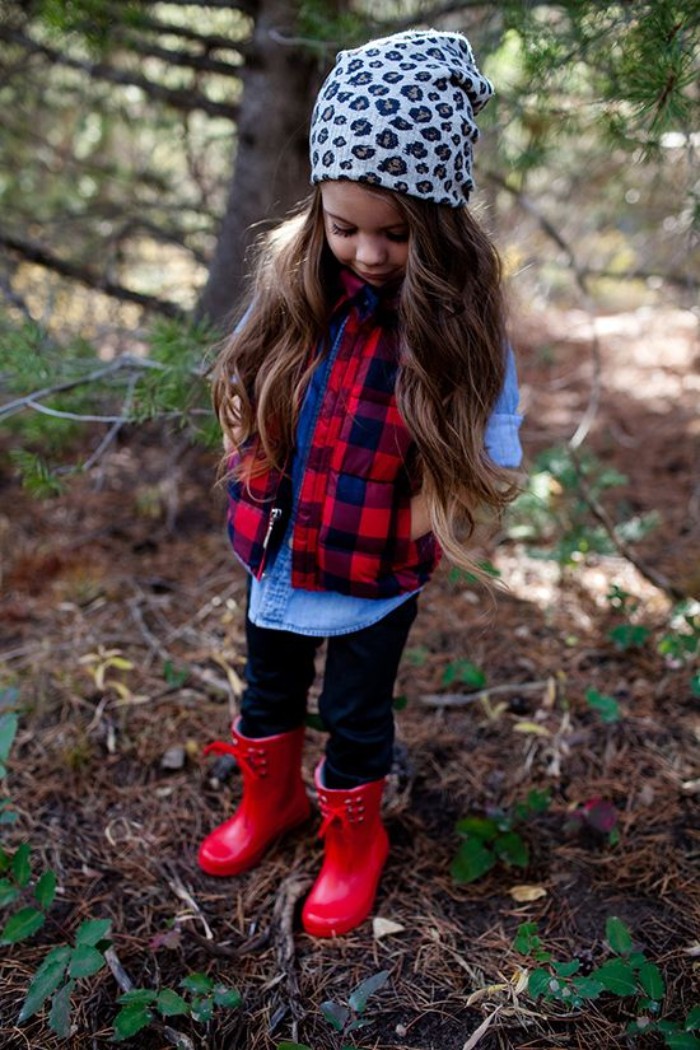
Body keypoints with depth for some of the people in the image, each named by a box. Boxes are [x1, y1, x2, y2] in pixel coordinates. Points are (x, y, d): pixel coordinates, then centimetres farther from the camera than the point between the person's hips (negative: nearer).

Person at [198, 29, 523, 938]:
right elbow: (246, 391, 5)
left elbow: (494, 455, -13)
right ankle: (270, 802, 52)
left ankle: (354, 846, 42)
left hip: (375, 576, -4)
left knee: (355, 717, 15)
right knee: (269, 692, 24)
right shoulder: (292, 279, -9)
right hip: (277, 553, 4)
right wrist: (262, 485, -3)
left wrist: (406, 519, -15)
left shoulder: (457, 316, -19)